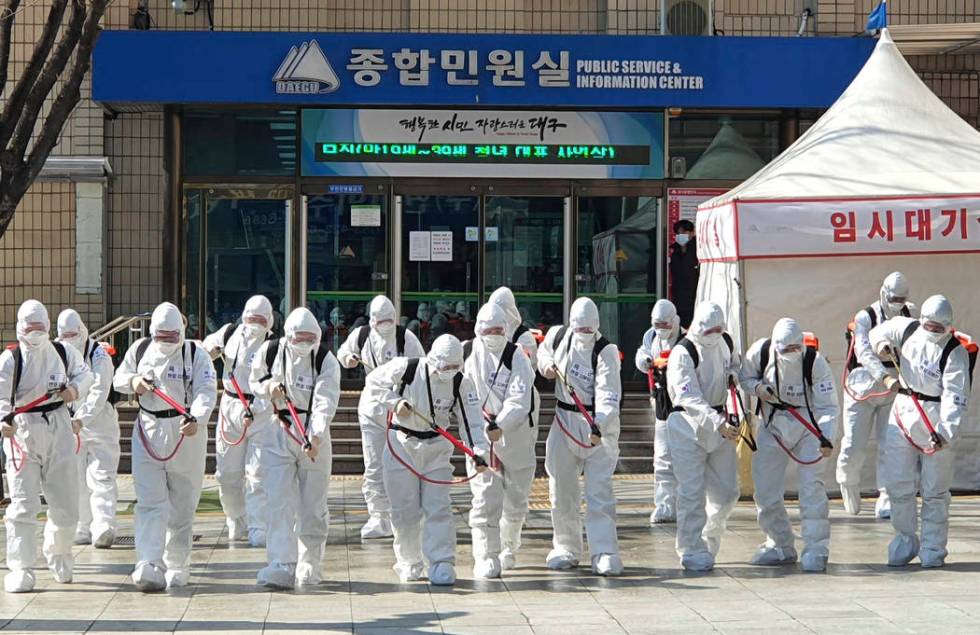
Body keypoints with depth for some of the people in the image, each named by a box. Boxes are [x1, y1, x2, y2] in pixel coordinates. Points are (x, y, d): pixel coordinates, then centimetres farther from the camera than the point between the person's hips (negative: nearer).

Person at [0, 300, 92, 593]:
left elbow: (85, 373, 21)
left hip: (59, 430, 3)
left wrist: (75, 387, 0)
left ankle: (58, 554, 35)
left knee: (66, 502, 9)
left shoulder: (63, 352, 4)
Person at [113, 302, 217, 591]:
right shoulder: (139, 350, 5)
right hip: (148, 434, 2)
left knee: (182, 506, 7)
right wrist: (133, 381, -7)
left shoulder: (196, 355, -7)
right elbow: (118, 379, 18)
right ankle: (150, 565, -17)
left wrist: (196, 419, -37)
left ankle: (177, 567, 21)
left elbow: (206, 392, -18)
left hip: (186, 436, -2)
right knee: (150, 503, -9)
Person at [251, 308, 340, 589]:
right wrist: (269, 387, -11)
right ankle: (282, 566, -13)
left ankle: (309, 565, 21)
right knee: (280, 503, -9)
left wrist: (315, 435, -38)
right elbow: (255, 381, 13)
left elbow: (325, 403, -23)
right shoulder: (270, 352, -4)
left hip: (313, 433, -1)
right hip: (278, 433, 1)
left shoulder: (326, 360, -11)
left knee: (313, 506, 6)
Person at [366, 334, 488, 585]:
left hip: (436, 447, 1)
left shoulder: (461, 383, -11)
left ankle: (442, 564, -3)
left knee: (438, 507, -7)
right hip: (401, 444, -1)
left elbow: (471, 421, -13)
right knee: (404, 509, 4)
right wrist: (394, 402, -20)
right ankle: (409, 564, 19)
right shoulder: (405, 369, -16)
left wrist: (478, 452, -28)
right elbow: (374, 381, -4)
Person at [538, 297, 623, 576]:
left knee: (599, 492, -10)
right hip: (565, 422, 5)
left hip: (600, 424, -5)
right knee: (562, 490, 10)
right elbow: (543, 351, 25)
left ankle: (605, 555, -9)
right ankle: (566, 549, 24)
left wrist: (599, 425, -41)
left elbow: (608, 395, -25)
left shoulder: (606, 351, -15)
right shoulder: (558, 335, 0)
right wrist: (546, 364, 2)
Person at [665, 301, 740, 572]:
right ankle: (693, 551, 2)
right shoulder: (682, 353, -18)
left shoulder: (726, 342, 4)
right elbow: (691, 399, -27)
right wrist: (718, 423, -37)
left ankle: (708, 541, 27)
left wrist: (733, 376, 2)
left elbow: (735, 364, 27)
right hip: (688, 427, -6)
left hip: (719, 423, 7)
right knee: (693, 492, -8)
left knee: (726, 491, 8)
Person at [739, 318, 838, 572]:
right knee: (765, 489, 5)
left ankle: (816, 550, -8)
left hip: (808, 425, -3)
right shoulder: (760, 352, -17)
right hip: (773, 424, 3)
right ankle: (781, 546, 23)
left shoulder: (815, 361, -23)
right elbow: (745, 377, 3)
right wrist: (758, 388, -19)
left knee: (811, 485, -15)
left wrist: (826, 437, -35)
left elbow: (827, 406, -20)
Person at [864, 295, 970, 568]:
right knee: (898, 485, 5)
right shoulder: (905, 328, 0)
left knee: (934, 490, 2)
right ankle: (905, 541, 22)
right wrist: (884, 376, 2)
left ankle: (932, 550, 15)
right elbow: (868, 340, 16)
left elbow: (955, 398, -20)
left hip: (936, 424, -4)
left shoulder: (955, 353, -13)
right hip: (903, 413, 4)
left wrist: (945, 433, -33)